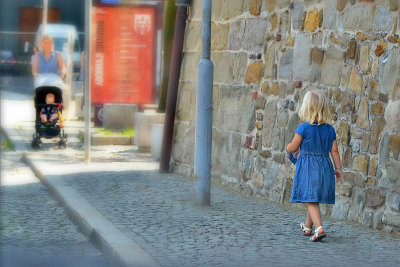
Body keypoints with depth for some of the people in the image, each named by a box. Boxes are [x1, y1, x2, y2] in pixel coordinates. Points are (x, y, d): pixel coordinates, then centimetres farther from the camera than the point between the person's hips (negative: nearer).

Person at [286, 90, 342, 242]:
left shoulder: (304, 128, -10)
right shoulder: (330, 129, 3)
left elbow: (293, 148, -5)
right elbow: (334, 151, 4)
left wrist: (288, 147, 18)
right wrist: (338, 169, 12)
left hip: (308, 166, -5)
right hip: (324, 166, 5)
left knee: (311, 200, -7)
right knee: (314, 199, 19)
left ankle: (319, 228, -25)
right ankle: (308, 227, 35)